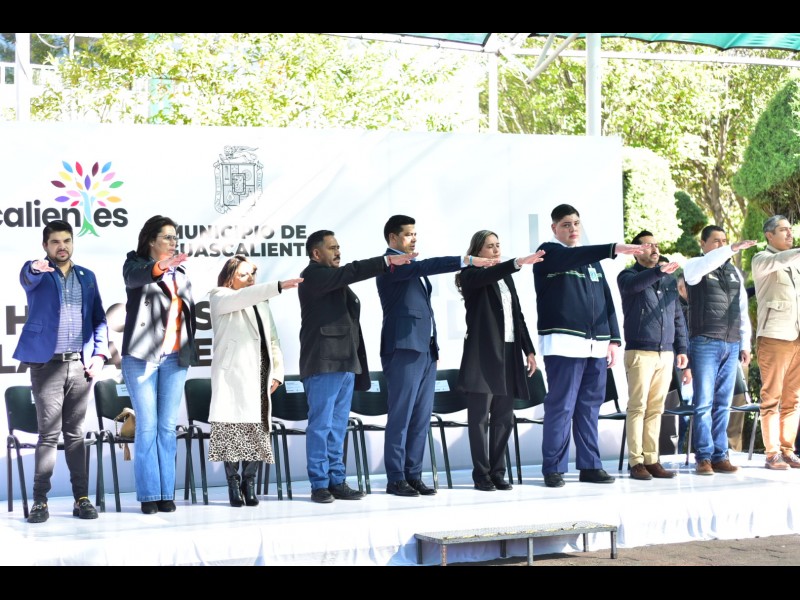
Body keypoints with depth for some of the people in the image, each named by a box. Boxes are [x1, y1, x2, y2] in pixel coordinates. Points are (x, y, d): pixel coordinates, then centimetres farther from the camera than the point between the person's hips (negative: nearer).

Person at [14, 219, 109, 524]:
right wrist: (36, 268, -47)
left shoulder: (87, 277, 14)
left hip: (80, 365, 3)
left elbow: (99, 319, 15)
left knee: (75, 433, 7)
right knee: (48, 434, -4)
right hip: (47, 364, -3)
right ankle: (40, 501, 2)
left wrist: (100, 353, 1)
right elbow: (27, 278, -23)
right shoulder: (36, 273, 2)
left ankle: (82, 498, 10)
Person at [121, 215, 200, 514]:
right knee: (147, 427, -3)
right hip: (142, 356, -4)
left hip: (175, 357, 4)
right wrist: (159, 267, -44)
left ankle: (166, 494, 7)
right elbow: (136, 276, -24)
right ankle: (148, 495, 1)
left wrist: (189, 348, 11)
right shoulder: (136, 264, 1)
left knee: (168, 427, 5)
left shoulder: (180, 272, 16)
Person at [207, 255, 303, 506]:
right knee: (232, 425, -9)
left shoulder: (261, 303, 25)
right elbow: (242, 297, -14)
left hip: (258, 375, 4)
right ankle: (233, 484, -2)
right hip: (232, 373, -4)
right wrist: (278, 286, -23)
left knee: (256, 428, -3)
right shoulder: (219, 297, 8)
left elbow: (273, 340, 19)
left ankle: (249, 484, 2)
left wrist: (277, 372, 6)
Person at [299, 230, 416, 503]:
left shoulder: (336, 280, 23)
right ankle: (319, 484, -2)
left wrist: (358, 363, 14)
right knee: (321, 424, -5)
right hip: (323, 363, -8)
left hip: (345, 363, 8)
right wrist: (387, 261, -20)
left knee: (338, 427, 8)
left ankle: (337, 481, 11)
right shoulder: (313, 275, -3)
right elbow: (351, 271, -18)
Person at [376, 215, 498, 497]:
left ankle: (413, 475, 11)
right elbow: (428, 265, -21)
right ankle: (395, 479, -2)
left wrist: (434, 346, 17)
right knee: (401, 416, -6)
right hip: (404, 347, -9)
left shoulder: (412, 266, 23)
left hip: (425, 349, 9)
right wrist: (468, 260, -25)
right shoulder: (390, 264, -6)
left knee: (422, 417, 7)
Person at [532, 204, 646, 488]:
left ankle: (590, 465, 13)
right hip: (564, 342, -6)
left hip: (596, 345, 6)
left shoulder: (592, 259, 21)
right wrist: (614, 249, -31)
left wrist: (613, 338, 10)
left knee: (590, 407, 7)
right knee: (561, 407, -7)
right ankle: (553, 468, -2)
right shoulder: (549, 253, 1)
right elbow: (573, 257, -21)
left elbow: (606, 299, 19)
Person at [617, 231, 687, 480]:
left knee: (656, 409, 5)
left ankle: (652, 460, 9)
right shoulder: (628, 275, 1)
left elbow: (678, 316, 19)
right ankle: (636, 462, -2)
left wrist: (681, 348, 13)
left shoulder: (669, 279, 17)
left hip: (666, 353, 5)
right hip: (639, 352, -5)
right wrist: (659, 271, -41)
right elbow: (633, 284, -24)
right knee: (637, 407, -5)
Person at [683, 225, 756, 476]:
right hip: (705, 344, -5)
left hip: (731, 346, 5)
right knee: (704, 403, -5)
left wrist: (745, 344, 13)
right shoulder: (695, 267, 3)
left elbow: (743, 310, 18)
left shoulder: (735, 272, 18)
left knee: (723, 404, 5)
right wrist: (732, 249, -31)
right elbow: (703, 265, -23)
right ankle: (703, 457, -2)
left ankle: (720, 456, 7)